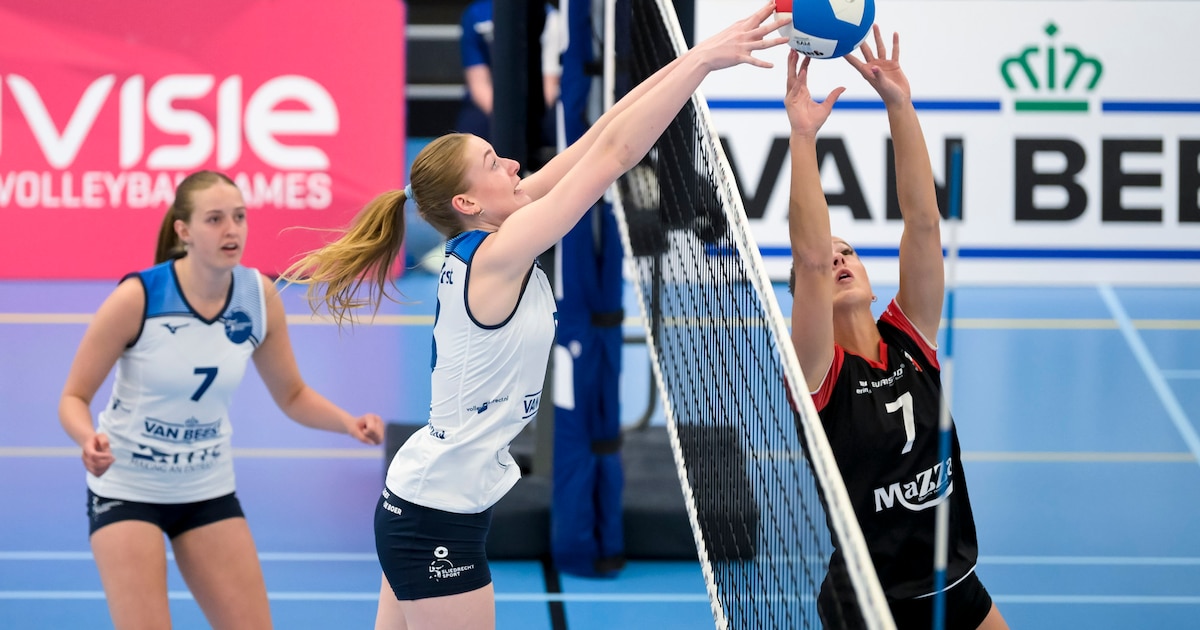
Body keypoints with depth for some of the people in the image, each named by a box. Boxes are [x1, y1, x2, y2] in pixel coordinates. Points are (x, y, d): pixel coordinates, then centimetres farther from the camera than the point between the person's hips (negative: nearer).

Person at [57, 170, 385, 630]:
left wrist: (349, 423, -13)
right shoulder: (138, 297, -21)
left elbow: (292, 394, 6)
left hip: (209, 489, 4)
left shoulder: (259, 295, -8)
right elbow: (74, 397, -13)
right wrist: (90, 439, -34)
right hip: (127, 487, -4)